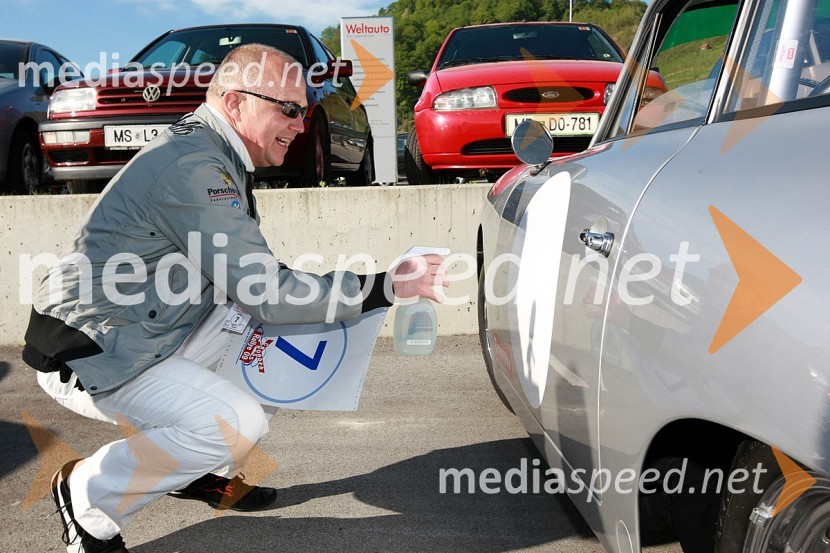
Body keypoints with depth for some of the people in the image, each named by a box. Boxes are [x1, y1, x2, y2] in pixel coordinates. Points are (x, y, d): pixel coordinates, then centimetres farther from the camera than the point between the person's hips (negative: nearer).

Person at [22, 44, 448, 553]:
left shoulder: (212, 153, 8)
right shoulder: (192, 167, -24)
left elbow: (251, 274, 12)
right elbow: (266, 295, -24)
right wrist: (387, 287, -21)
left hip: (152, 334, 10)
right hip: (90, 357, -10)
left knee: (294, 331, 5)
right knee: (238, 424, -22)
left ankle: (200, 469, 16)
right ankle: (89, 497, 1)